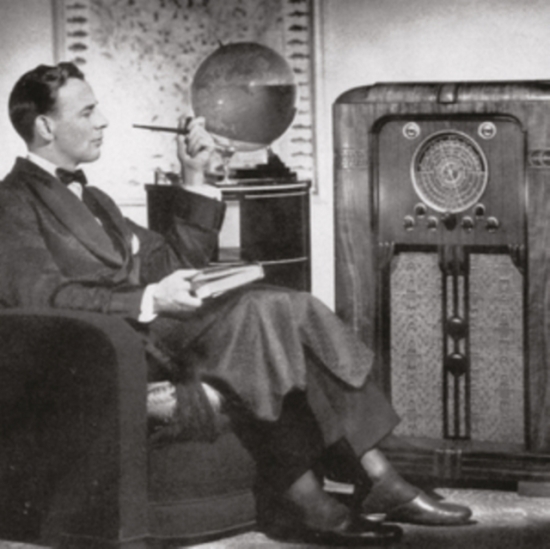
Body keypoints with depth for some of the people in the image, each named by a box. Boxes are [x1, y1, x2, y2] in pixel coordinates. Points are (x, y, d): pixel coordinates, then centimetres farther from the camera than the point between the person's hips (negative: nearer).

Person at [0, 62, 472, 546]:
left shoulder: (91, 199, 29)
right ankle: (294, 494, -27)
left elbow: (178, 264, 27)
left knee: (293, 310, -15)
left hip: (156, 329, 8)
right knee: (259, 311, -27)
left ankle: (375, 477, -22)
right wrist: (148, 300, -23)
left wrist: (195, 178, 17)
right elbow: (39, 295, -16)